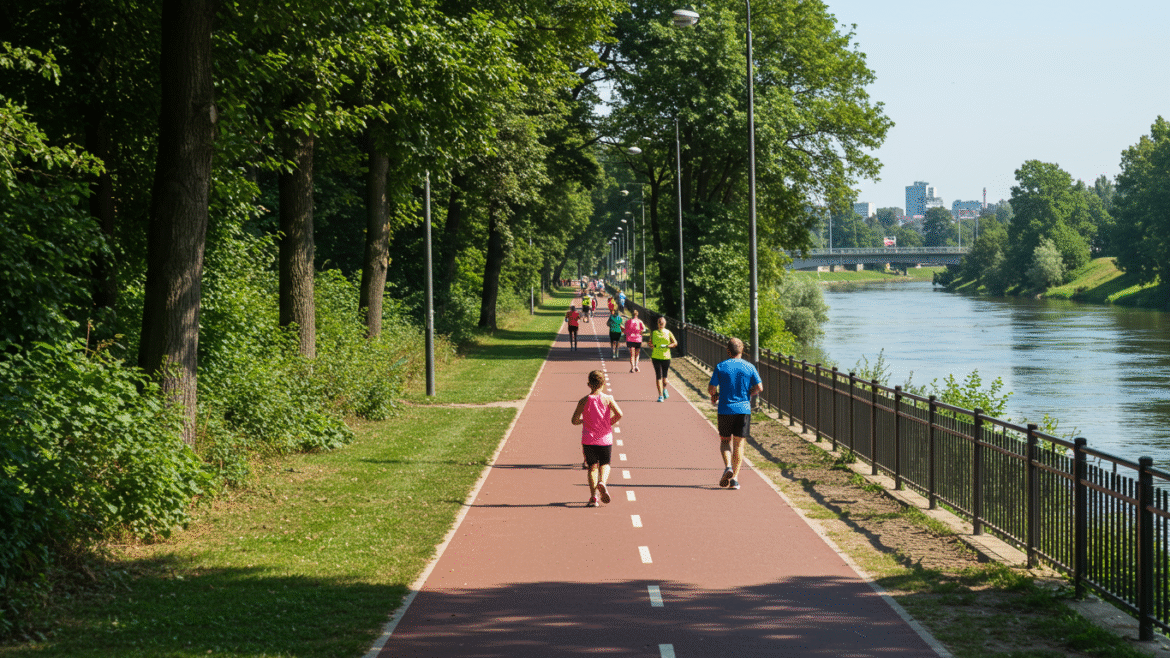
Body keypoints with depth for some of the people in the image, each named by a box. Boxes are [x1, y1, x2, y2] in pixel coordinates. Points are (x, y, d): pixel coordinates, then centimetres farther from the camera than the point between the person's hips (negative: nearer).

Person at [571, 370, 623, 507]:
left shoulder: (584, 401, -5)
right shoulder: (608, 399, -6)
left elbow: (574, 421, -7)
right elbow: (619, 414, -16)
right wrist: (610, 422, 3)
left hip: (589, 440, 0)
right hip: (605, 439, 0)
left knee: (592, 466, 11)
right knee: (605, 464, 17)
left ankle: (593, 497, -1)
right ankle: (602, 482, -15)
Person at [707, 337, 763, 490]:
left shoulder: (721, 367, -3)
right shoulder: (749, 367, 0)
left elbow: (711, 388, -3)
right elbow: (759, 388, -1)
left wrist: (715, 395, 19)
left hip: (726, 409, -1)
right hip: (744, 409, 1)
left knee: (725, 440, 15)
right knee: (738, 443, 8)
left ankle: (728, 466, -11)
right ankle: (735, 477, 2)